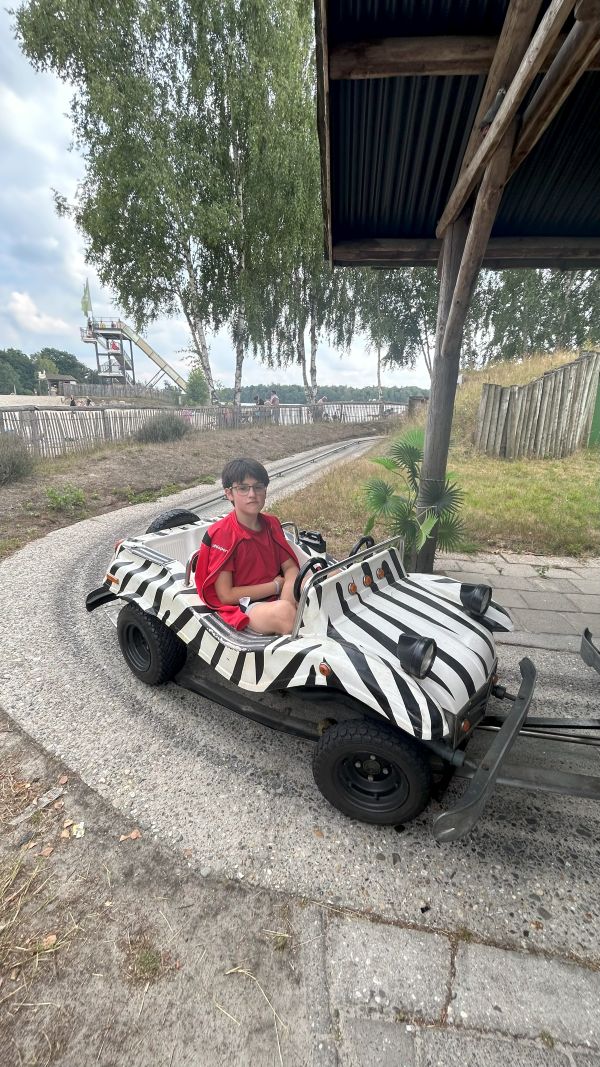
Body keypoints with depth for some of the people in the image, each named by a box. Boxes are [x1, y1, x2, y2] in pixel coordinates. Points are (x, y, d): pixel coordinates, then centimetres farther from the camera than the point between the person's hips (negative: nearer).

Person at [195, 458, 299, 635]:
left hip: (277, 598, 6)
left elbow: (290, 567, 6)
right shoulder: (222, 534, -10)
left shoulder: (272, 524, 8)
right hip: (242, 607, -6)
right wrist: (276, 585, -9)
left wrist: (287, 600, -16)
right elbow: (226, 595, -12)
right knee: (283, 612, -34)